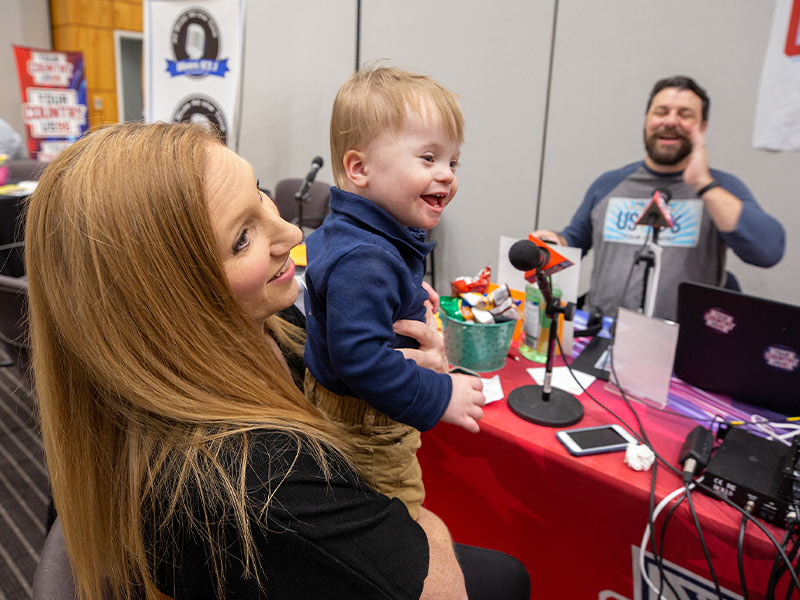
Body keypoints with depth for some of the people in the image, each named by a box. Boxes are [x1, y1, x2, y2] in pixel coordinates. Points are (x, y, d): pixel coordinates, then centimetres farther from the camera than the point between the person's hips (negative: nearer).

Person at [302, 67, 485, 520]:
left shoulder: (366, 236, 0)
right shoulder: (363, 263, -35)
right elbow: (359, 355, -39)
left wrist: (407, 291, 21)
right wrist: (439, 396, -32)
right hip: (363, 427, -10)